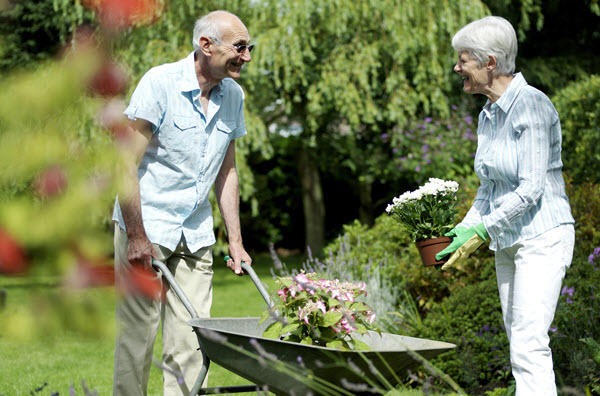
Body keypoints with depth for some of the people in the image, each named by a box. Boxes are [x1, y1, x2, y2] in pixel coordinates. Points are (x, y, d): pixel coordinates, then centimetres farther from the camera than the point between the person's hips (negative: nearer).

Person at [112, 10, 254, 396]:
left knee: (191, 339, 1)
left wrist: (235, 241, 11)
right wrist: (136, 236, -18)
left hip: (196, 233, 5)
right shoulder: (160, 82, -13)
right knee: (138, 335, -3)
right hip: (145, 227, -5)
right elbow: (125, 164, -15)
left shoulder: (233, 96, 6)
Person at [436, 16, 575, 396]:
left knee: (529, 345, -16)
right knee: (520, 344, 10)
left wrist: (481, 231, -19)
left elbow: (531, 188, -21)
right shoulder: (488, 115, 10)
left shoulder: (532, 105, -17)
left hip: (543, 235, -9)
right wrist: (462, 230, 5)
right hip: (508, 242, 9)